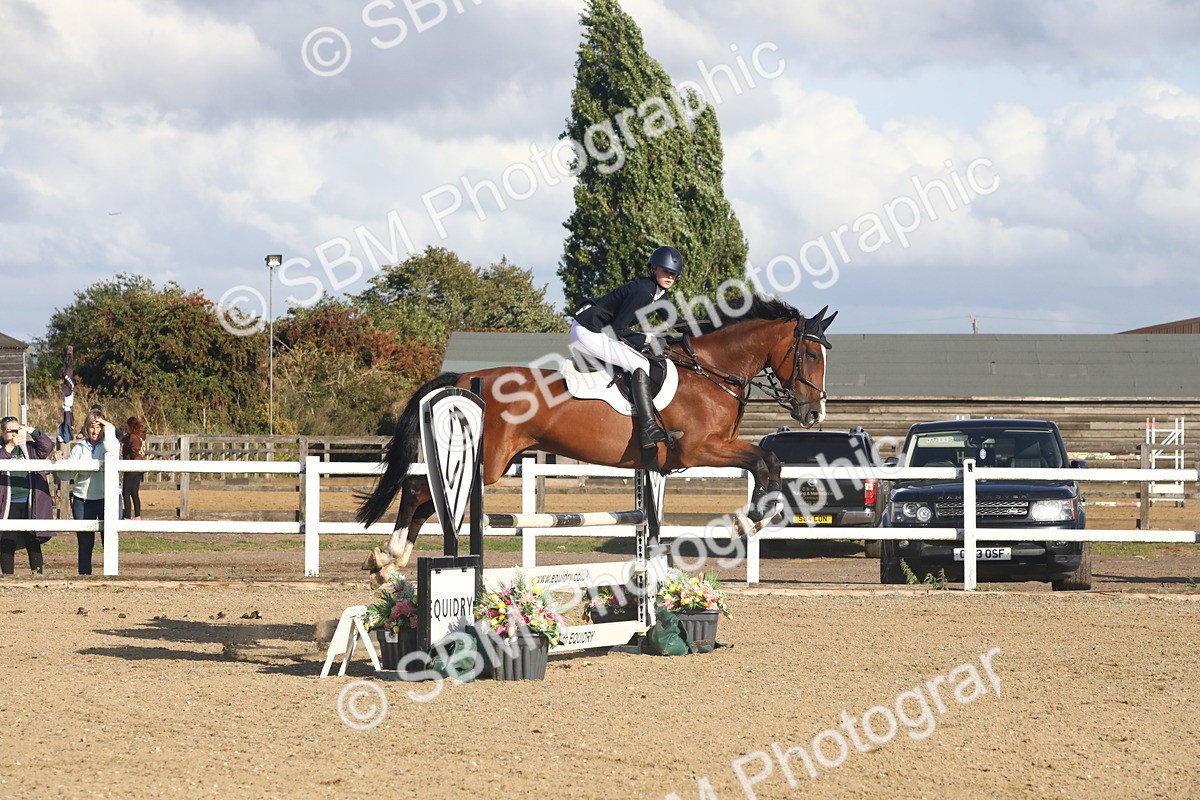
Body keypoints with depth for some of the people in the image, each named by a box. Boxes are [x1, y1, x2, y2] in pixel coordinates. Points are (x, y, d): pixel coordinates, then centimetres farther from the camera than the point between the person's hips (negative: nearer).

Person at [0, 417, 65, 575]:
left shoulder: (29, 448, 11)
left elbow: (48, 446, -2)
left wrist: (32, 431, -11)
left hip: (30, 504, 1)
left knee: (33, 543, 1)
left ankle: (38, 573, 3)